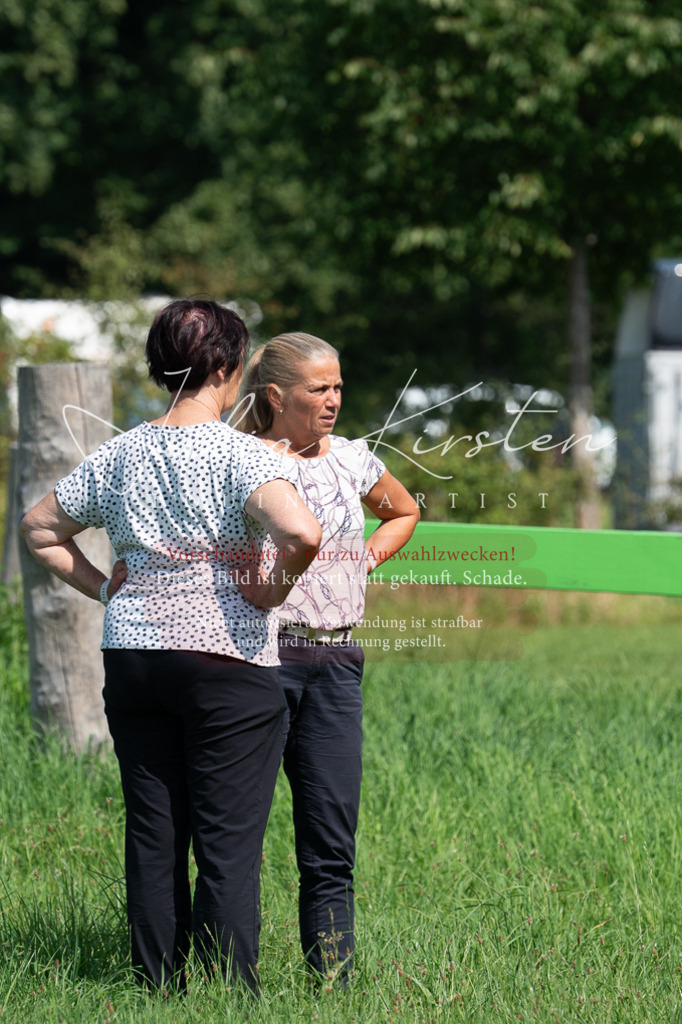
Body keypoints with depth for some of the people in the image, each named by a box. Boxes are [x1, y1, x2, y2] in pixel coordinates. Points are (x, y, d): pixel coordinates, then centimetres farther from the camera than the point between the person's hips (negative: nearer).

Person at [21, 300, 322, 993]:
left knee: (152, 837, 11)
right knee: (228, 844, -1)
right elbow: (301, 532, -27)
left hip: (132, 658, 5)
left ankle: (159, 988, 15)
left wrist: (103, 588, 14)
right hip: (226, 658, -5)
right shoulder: (238, 454, -11)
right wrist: (272, 592, -10)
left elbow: (39, 529, 17)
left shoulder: (120, 454, 6)